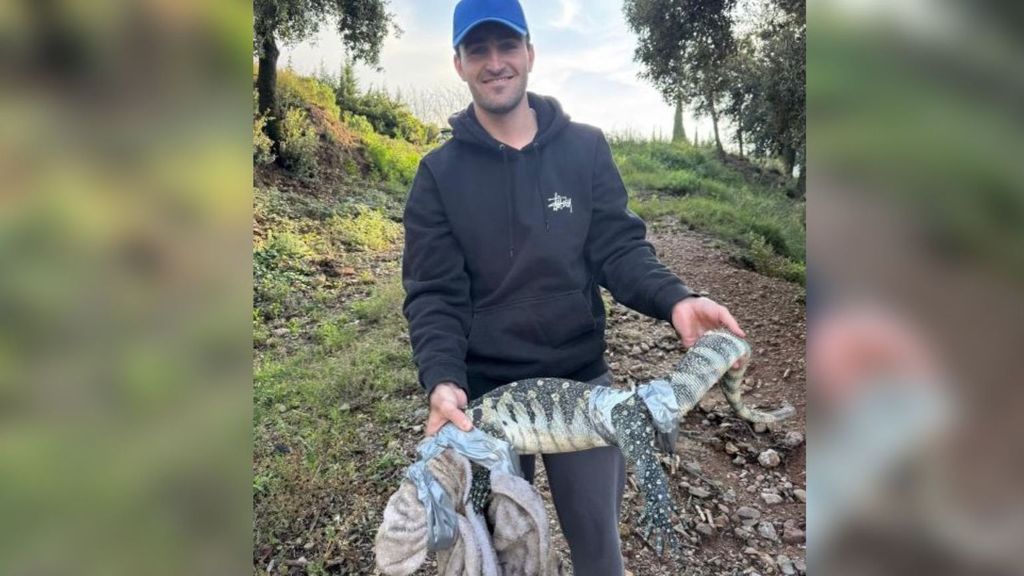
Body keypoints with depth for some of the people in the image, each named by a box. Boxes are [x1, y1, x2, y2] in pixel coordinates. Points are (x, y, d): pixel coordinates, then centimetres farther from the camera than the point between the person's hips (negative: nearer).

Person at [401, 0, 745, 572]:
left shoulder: (586, 148, 1)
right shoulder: (440, 172, -2)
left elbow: (619, 247, -4)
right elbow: (433, 293, -8)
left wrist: (674, 299, -24)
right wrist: (442, 380, -24)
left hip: (583, 380, 1)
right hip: (484, 391, 0)